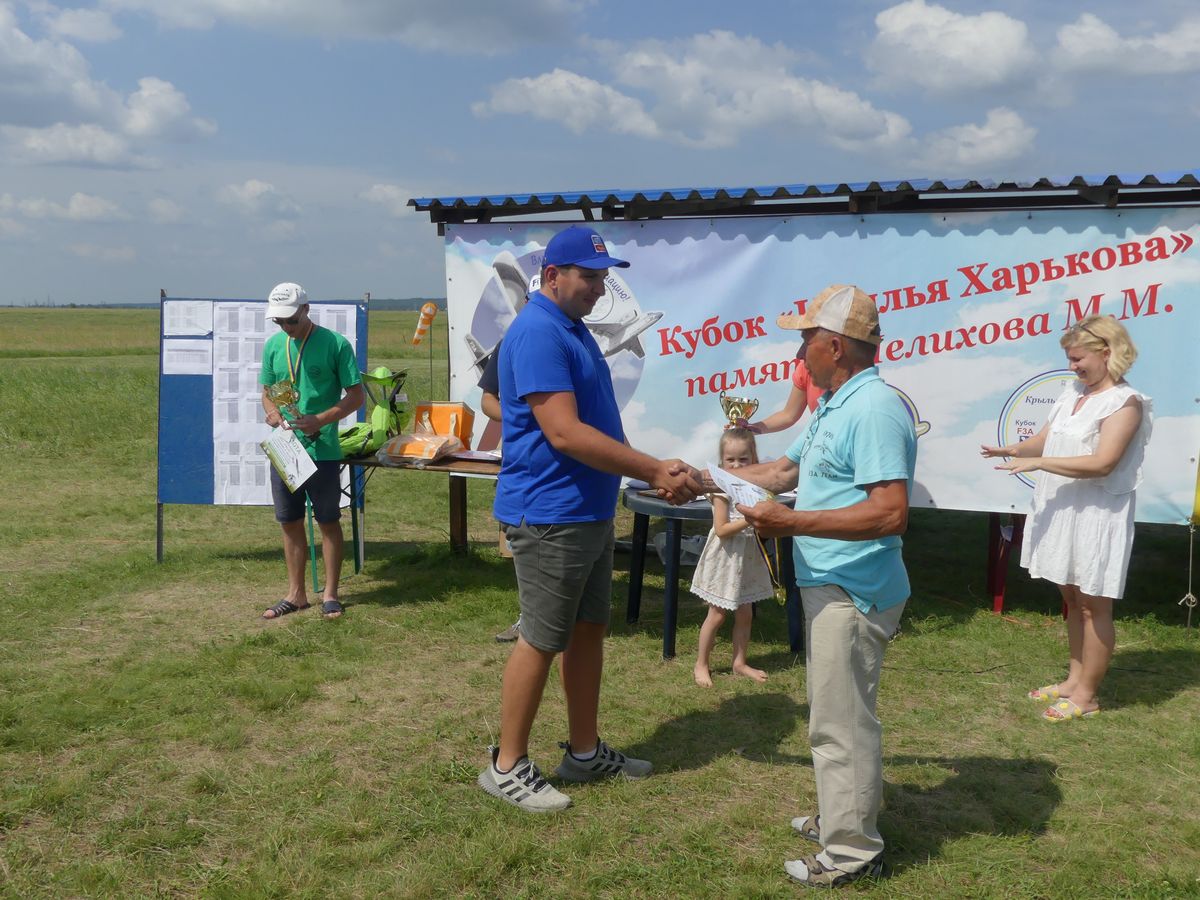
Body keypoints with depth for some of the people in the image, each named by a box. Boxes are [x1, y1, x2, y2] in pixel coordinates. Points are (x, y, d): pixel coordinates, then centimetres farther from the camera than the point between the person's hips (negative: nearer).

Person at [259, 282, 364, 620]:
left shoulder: (335, 344, -8)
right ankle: (296, 594, 24)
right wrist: (273, 413, -8)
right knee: (290, 523, 12)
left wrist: (319, 420, -20)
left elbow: (356, 395, -7)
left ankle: (330, 594, 17)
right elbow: (267, 392, 15)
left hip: (322, 450, -5)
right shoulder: (273, 346, 7)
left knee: (328, 522, 6)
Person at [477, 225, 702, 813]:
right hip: (548, 516, -10)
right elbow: (565, 433, -26)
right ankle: (507, 766, 15)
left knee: (589, 629, 16)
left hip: (591, 512, 10)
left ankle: (585, 752, 29)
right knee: (541, 641, 0)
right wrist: (655, 471, -23)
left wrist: (653, 472, 10)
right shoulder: (537, 333, -18)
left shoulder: (573, 329, 14)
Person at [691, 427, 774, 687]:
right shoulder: (723, 489, -15)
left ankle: (739, 662, 26)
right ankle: (701, 664, 15)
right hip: (725, 558, -6)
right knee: (717, 616, 2)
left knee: (745, 614, 13)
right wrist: (749, 520, -28)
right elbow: (721, 530, -20)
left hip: (747, 558, 6)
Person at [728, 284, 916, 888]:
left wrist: (792, 522, -27)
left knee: (842, 722, 1)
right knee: (835, 713, 22)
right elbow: (783, 471, 21)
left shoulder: (874, 410, -22)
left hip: (854, 593, -11)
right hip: (828, 585, 11)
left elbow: (891, 514, -29)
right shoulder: (832, 408, 12)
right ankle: (838, 816, 39)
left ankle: (851, 852, 15)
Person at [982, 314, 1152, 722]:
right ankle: (1075, 679, 28)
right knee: (1072, 598, 16)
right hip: (1061, 511, 8)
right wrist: (1014, 450, -9)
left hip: (1097, 516, -8)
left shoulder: (1124, 402, -13)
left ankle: (1086, 695, 9)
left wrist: (1037, 463, -24)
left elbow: (1101, 463, -23)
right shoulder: (1072, 394, 11)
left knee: (1093, 605, 1)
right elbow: (1046, 439, 12)